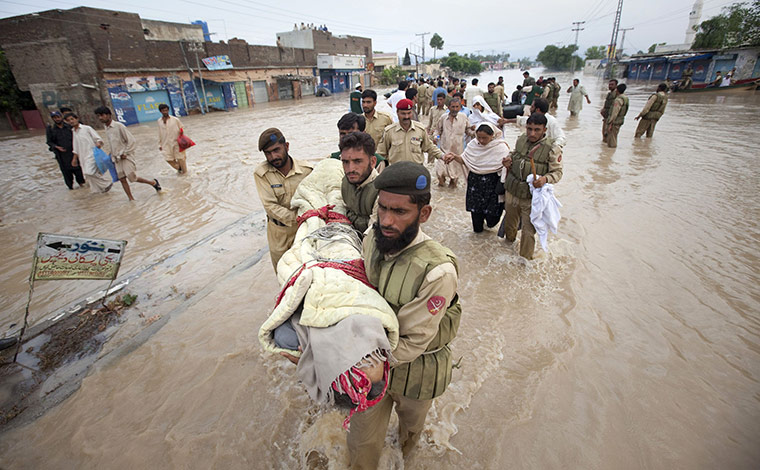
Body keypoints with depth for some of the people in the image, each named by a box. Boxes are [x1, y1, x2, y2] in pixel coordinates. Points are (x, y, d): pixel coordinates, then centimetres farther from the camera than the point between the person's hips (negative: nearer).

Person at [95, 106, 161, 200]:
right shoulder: (106, 128, 9)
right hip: (116, 158, 7)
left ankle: (153, 183, 13)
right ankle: (131, 199, 7)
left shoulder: (119, 126, -12)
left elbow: (132, 141, -13)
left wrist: (125, 153, -13)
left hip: (126, 157, -7)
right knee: (122, 179, 2)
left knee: (132, 177, -8)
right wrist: (108, 154, 9)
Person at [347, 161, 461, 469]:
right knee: (363, 442, 21)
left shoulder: (437, 271, -35)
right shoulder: (371, 240, -15)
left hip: (416, 368, -2)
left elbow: (412, 343, -27)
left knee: (410, 425, 33)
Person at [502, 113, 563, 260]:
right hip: (512, 190, 5)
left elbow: (558, 172, -8)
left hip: (531, 197, -4)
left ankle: (525, 258, 26)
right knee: (510, 221, 25)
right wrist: (508, 159, -2)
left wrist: (545, 179, -28)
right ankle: (509, 240, 55)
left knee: (528, 230, 5)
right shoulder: (521, 139, 1)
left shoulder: (552, 149, -14)